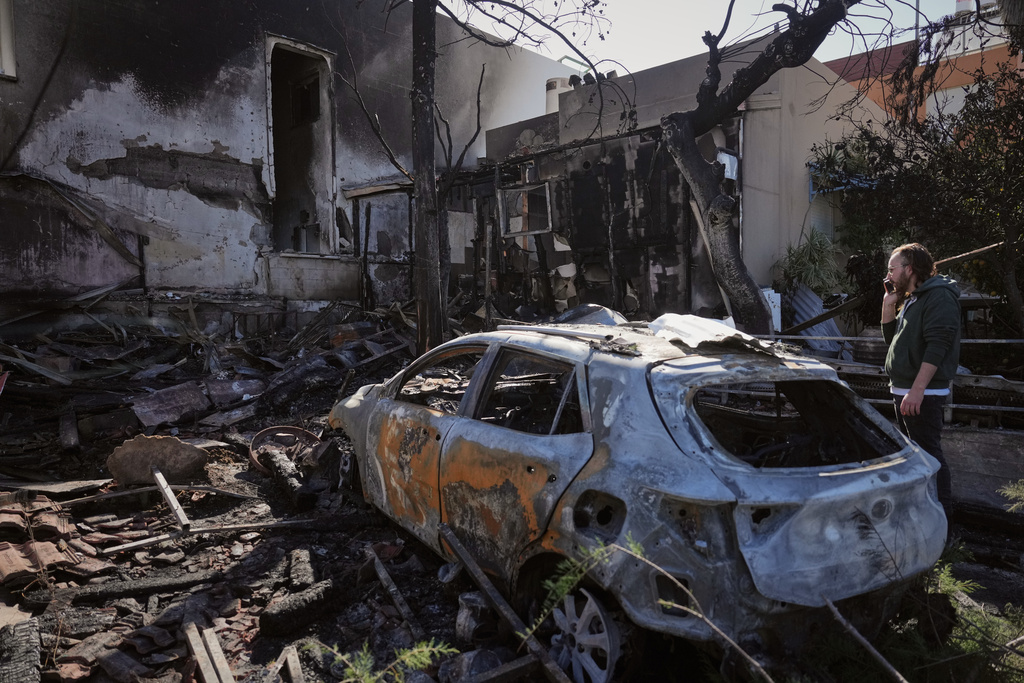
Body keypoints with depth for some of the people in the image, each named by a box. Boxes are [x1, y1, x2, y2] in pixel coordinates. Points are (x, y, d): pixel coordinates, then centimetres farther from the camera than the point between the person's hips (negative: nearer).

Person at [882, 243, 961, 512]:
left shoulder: (939, 295, -13)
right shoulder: (913, 298, 17)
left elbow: (937, 346, -23)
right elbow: (892, 338, 21)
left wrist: (917, 390, -28)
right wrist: (889, 303, 8)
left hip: (923, 394, -10)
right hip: (903, 390, 11)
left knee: (929, 453, -8)